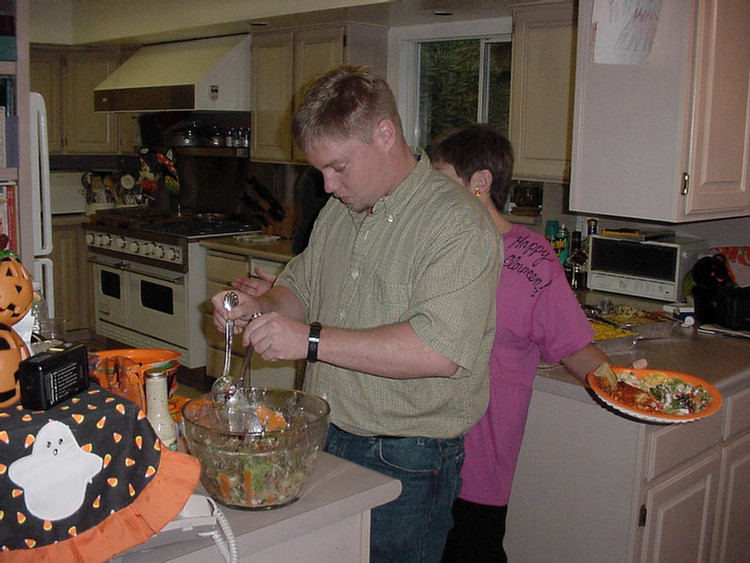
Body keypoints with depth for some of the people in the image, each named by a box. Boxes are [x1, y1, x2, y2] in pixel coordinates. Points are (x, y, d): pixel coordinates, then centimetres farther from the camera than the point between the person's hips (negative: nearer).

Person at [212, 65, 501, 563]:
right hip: (323, 444, 7)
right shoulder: (339, 211, 10)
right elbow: (301, 288, 22)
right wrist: (262, 308, -1)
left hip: (405, 466, -7)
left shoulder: (458, 223, -17)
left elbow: (441, 349, -28)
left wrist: (312, 340, -26)